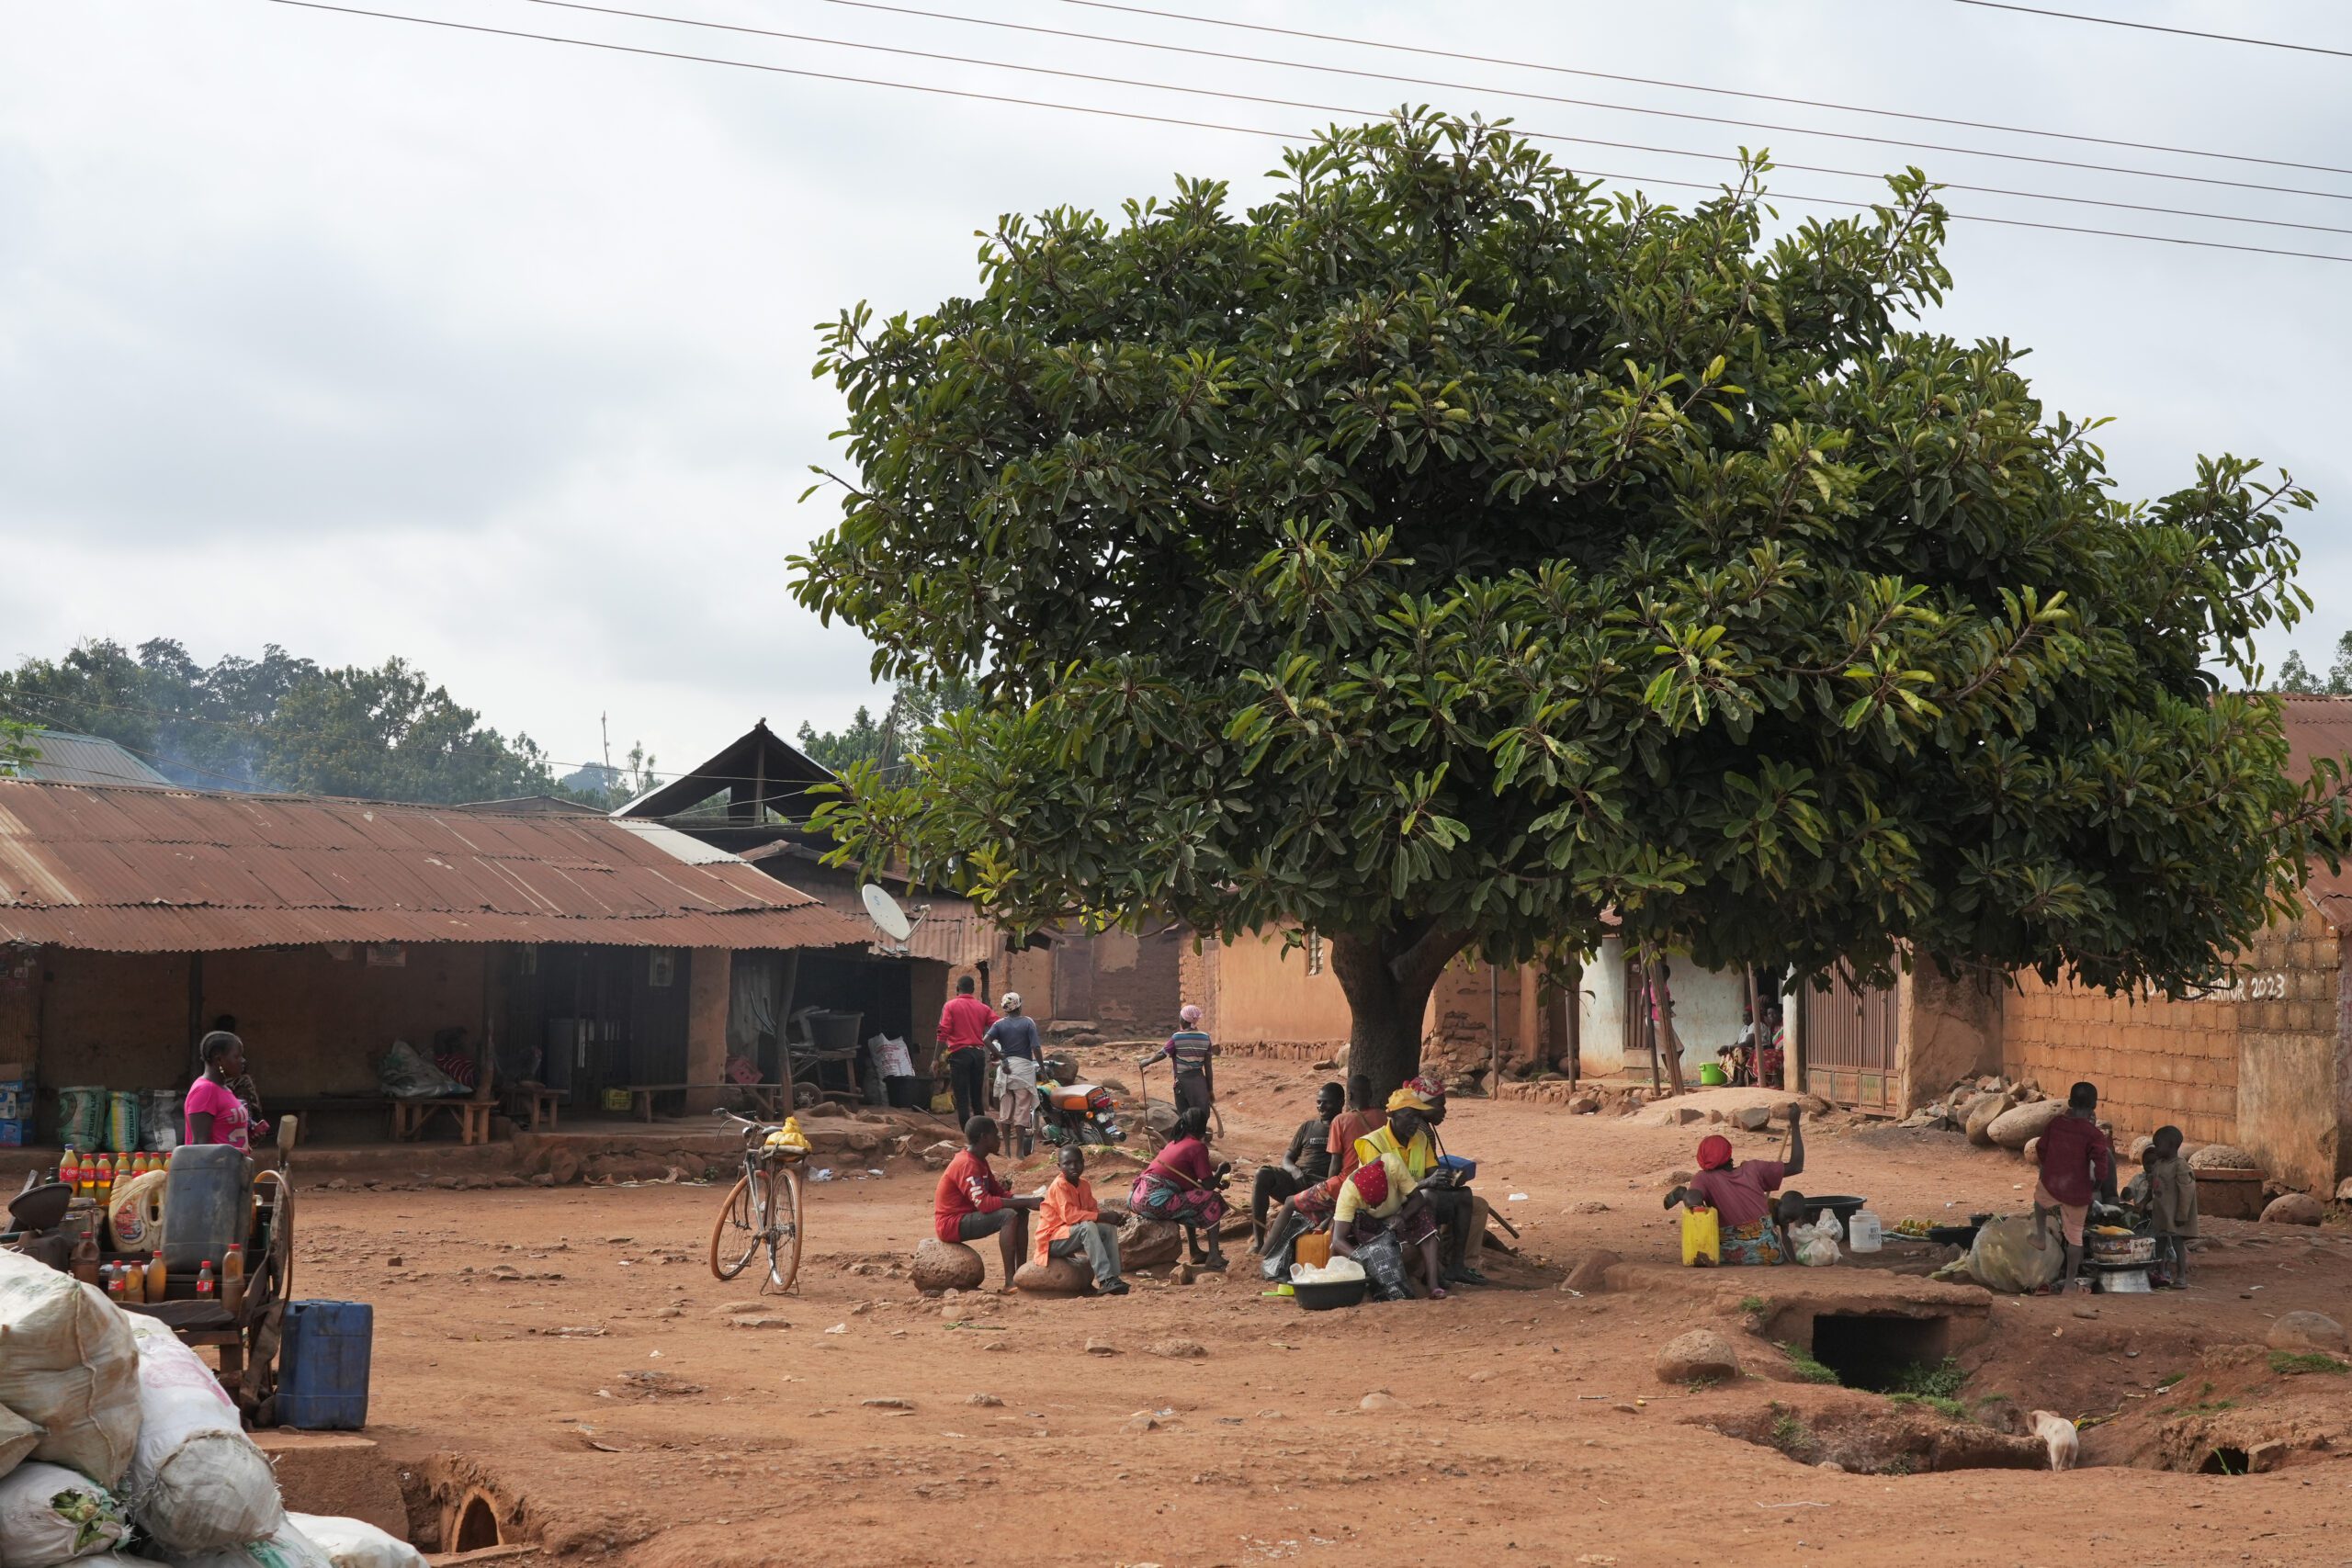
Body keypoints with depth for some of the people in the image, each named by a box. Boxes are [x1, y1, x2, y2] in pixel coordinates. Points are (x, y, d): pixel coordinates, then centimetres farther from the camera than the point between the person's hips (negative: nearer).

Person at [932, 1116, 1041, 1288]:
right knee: (1009, 1216, -27)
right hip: (951, 1224, -10)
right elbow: (984, 1203, -31)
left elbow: (999, 1192, 14)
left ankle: (1021, 1272, 2)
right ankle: (1010, 1282, -29)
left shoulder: (979, 1161, 11)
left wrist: (1029, 1201, -4)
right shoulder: (967, 1165, -21)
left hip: (967, 1216, 10)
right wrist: (1027, 1202, -28)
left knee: (1021, 1212, 5)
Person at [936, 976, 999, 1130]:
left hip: (959, 1053, -4)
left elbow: (943, 1034, -8)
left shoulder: (951, 1006, -1)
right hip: (979, 1053, 4)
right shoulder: (983, 1008, 10)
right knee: (977, 1098, 14)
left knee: (962, 1099, -2)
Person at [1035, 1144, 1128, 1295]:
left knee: (1109, 1228, -7)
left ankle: (1113, 1276, -15)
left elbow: (1093, 1210, 8)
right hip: (1053, 1241, -8)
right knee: (1087, 1226, -33)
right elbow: (1069, 1215, -28)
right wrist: (1101, 1217, -28)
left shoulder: (1083, 1184, 9)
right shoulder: (1060, 1185, -17)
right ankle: (1105, 1280, -40)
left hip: (1072, 1237, 8)